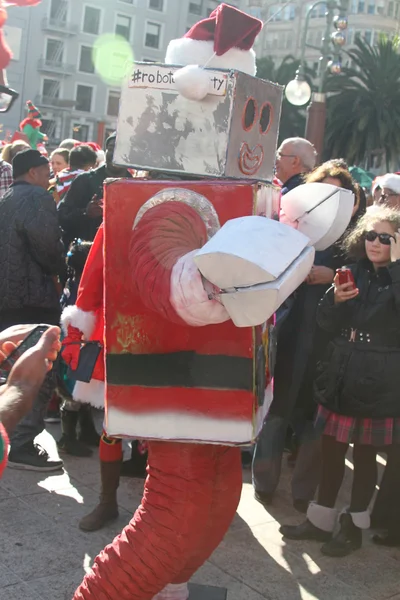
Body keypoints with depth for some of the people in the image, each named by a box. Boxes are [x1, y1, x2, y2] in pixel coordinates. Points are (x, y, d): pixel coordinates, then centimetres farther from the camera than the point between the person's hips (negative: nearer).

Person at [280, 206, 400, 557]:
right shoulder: (354, 271, 5)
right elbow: (326, 323, 5)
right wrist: (336, 298, -15)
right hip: (340, 374, 5)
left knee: (365, 453, 8)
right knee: (332, 448, 13)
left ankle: (354, 526, 25)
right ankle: (320, 521, 28)